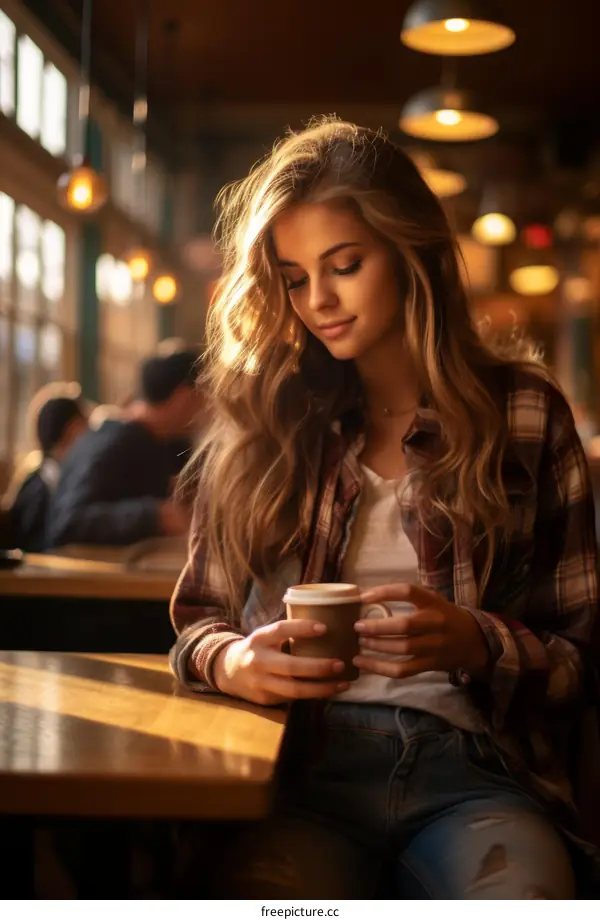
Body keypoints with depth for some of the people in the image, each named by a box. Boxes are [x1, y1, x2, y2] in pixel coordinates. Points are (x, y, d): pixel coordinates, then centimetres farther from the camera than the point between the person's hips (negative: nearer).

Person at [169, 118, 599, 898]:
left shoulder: (523, 411, 9)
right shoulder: (261, 422, 13)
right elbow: (200, 617, 17)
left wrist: (477, 645, -12)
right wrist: (229, 661, -7)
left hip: (473, 764, 0)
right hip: (299, 768, 1)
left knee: (525, 890, -33)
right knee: (276, 880, -33)